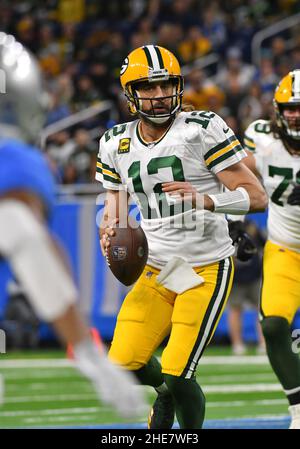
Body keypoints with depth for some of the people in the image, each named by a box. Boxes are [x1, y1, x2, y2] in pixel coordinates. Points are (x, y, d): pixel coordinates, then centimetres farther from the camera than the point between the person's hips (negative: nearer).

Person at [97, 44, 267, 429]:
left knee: (177, 378, -12)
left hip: (206, 271, -5)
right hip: (155, 272, 5)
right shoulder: (116, 143, 5)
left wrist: (207, 200, -30)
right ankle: (165, 390, 27)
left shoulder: (202, 130, -12)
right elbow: (116, 200, 17)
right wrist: (111, 233, -7)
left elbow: (256, 196, -12)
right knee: (123, 368, -6)